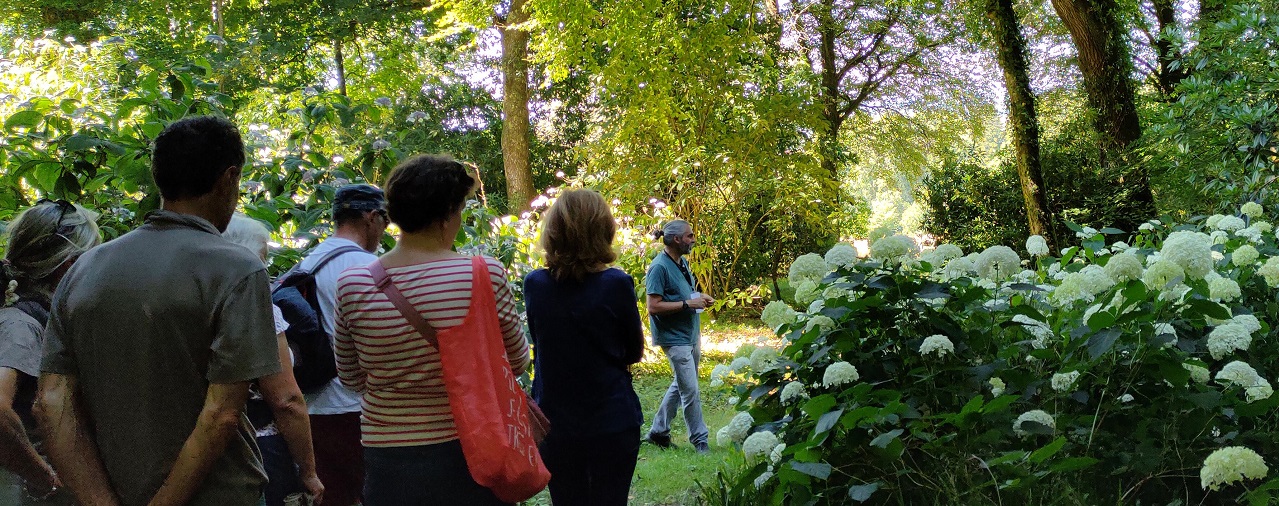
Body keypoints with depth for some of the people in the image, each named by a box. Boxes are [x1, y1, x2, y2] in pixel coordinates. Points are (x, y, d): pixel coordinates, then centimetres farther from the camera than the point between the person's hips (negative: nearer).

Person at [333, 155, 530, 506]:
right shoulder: (485, 276, -14)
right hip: (470, 457, -1)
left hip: (389, 465, 1)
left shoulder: (353, 285, -9)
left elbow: (351, 379, 6)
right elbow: (517, 363, 2)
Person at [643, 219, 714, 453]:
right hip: (674, 338, -9)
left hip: (690, 335, 9)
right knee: (690, 391, -4)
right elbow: (653, 307, -22)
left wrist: (700, 298, 4)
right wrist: (688, 304, -23)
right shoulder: (660, 267, -18)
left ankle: (658, 431, 28)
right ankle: (700, 440, 7)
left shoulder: (683, 262, 10)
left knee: (680, 386, 17)